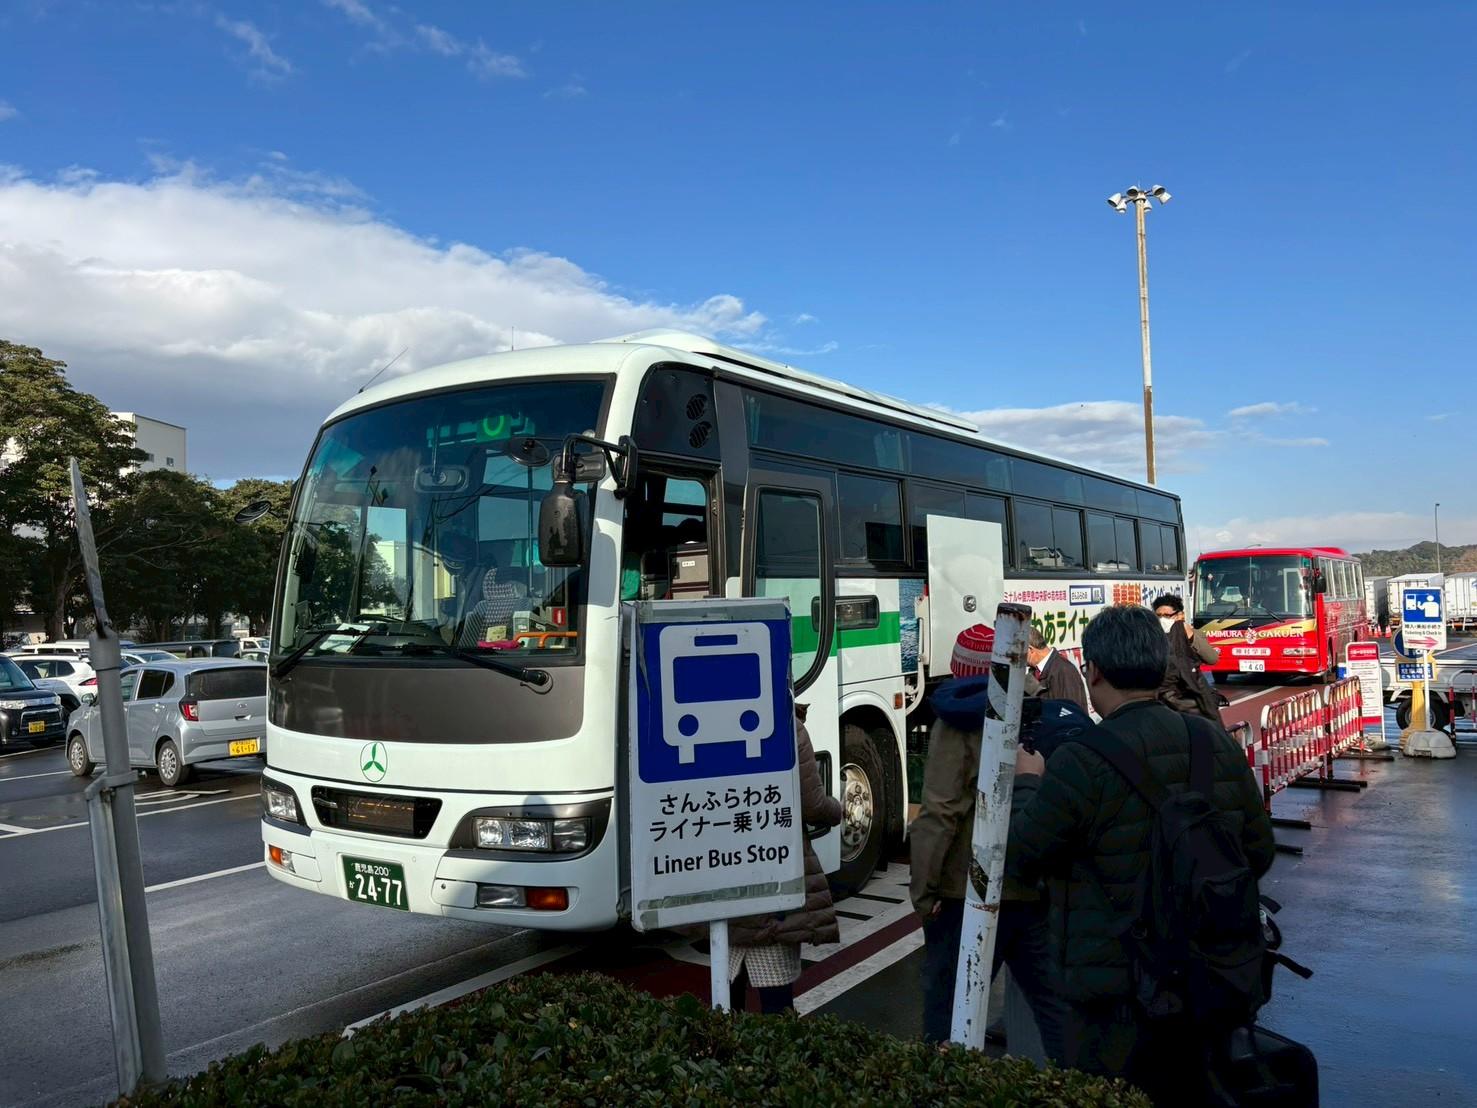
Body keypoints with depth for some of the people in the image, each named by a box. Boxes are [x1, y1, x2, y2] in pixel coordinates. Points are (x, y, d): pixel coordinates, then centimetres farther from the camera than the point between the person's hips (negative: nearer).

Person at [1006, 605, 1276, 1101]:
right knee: (1189, 1091, 24)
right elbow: (1259, 853, 8)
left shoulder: (1084, 762, -22)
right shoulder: (1218, 744, -2)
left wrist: (1026, 782, 4)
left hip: (1120, 1004, -6)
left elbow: (1018, 856, -12)